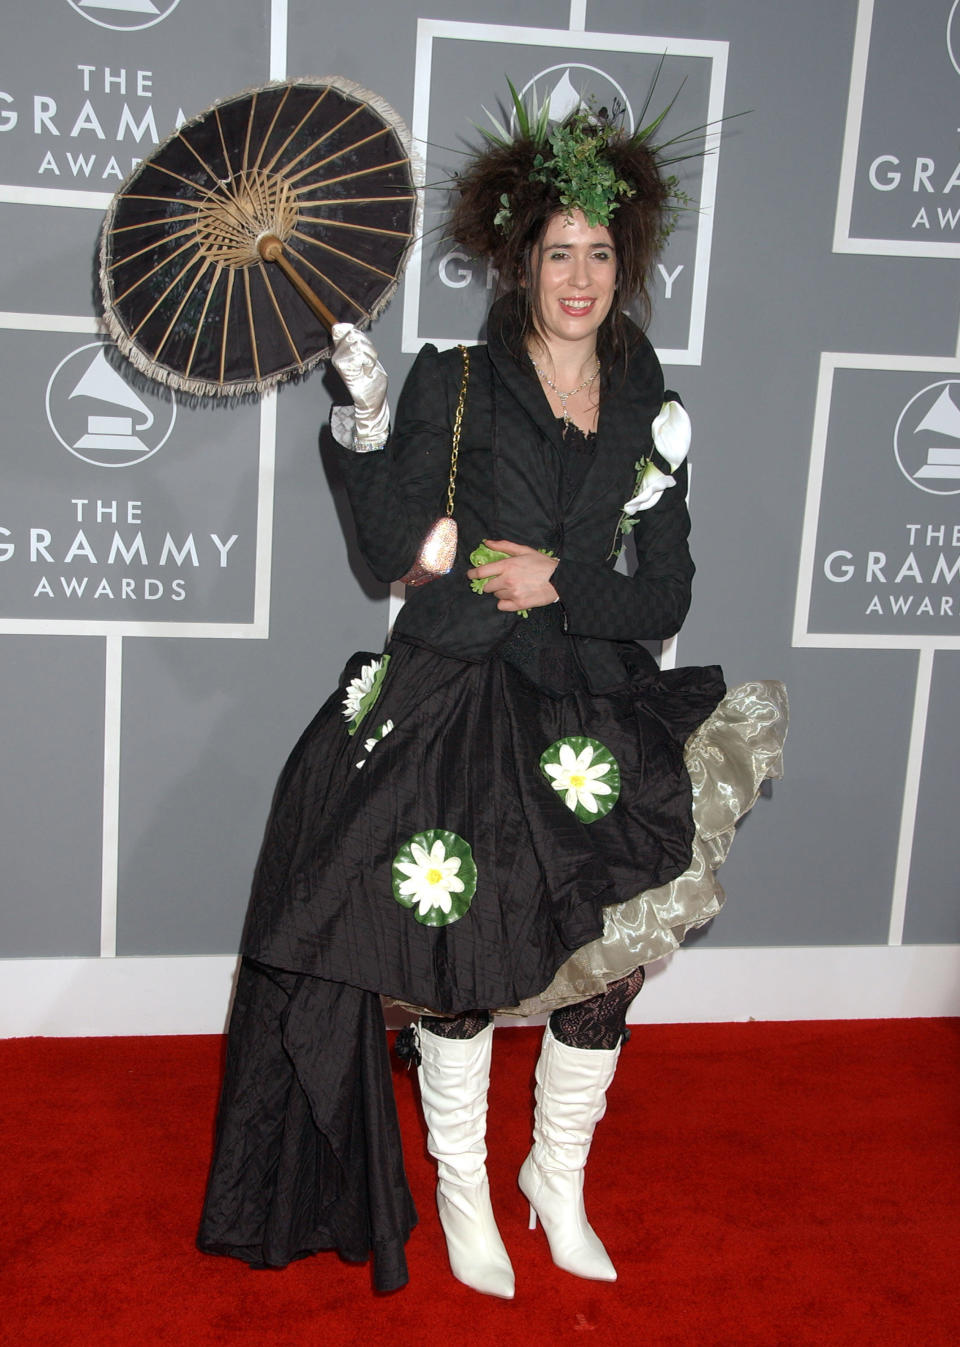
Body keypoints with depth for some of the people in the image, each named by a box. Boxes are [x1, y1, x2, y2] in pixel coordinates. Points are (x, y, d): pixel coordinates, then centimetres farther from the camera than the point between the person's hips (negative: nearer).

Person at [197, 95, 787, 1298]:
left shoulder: (650, 414, 8)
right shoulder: (452, 386, -1)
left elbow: (664, 598, 4)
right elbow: (397, 553, -10)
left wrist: (557, 584, -12)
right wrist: (368, 423, -20)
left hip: (598, 722, 3)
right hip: (460, 713, -3)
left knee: (607, 966, 5)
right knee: (459, 963, 1)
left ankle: (557, 1176, 31)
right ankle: (460, 1186, 26)